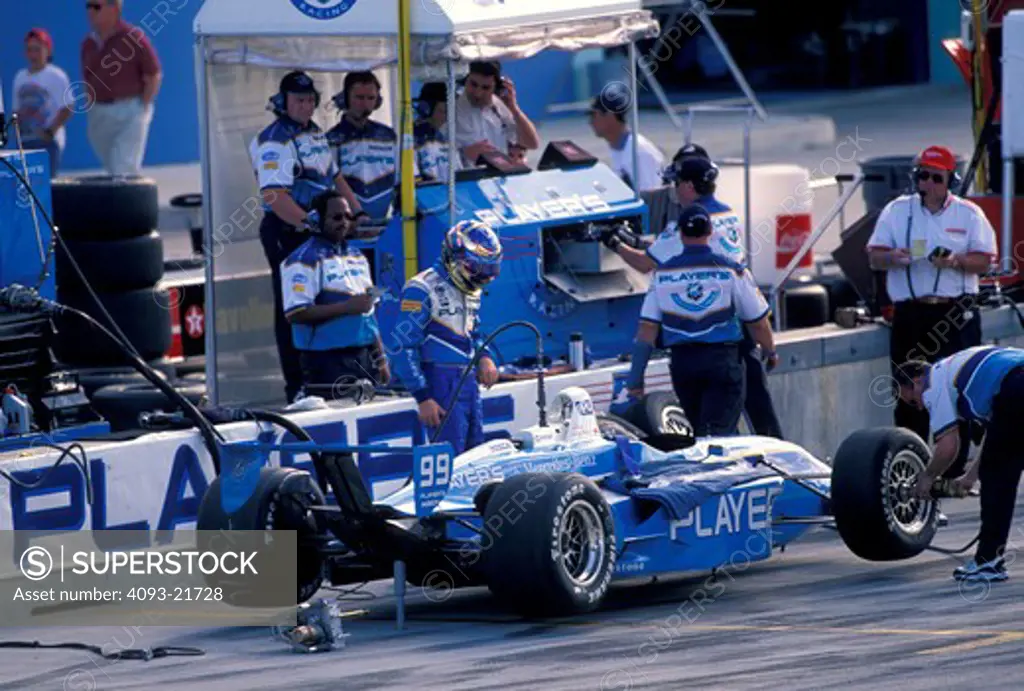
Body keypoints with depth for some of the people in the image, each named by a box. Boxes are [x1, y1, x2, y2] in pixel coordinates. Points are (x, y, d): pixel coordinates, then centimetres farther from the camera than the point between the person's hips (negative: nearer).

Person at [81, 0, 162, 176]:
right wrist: (92, 109, 8)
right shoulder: (89, 43, 11)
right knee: (113, 169, 12)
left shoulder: (133, 37, -8)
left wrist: (143, 108, -9)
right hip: (99, 114, 6)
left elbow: (154, 76, -6)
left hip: (130, 111, -6)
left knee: (124, 170, -14)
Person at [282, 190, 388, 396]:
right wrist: (346, 307, -20)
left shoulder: (357, 257, 18)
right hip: (327, 362, -8)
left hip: (364, 359, 8)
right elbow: (295, 314, -18)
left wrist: (380, 358, 19)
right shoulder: (303, 261, -8)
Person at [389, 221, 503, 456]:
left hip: (468, 382, 9)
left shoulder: (471, 290, 14)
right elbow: (402, 346, -14)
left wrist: (484, 358, 6)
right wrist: (422, 398, -17)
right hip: (441, 384, -9)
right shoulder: (423, 290, -13)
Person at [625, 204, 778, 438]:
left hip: (682, 363, 3)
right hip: (723, 361, -3)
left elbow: (647, 328, 0)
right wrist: (770, 352, 23)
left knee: (699, 433, 19)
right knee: (719, 431, -8)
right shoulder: (731, 270, -3)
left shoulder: (662, 274, 2)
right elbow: (757, 321, 3)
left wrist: (635, 377, 4)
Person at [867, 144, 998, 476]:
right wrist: (891, 257, -15)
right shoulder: (897, 211, 11)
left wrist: (956, 261, -15)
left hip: (956, 314, -1)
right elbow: (874, 256, 8)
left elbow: (984, 261, 4)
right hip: (910, 315, 1)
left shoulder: (969, 214, 8)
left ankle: (955, 472, -2)